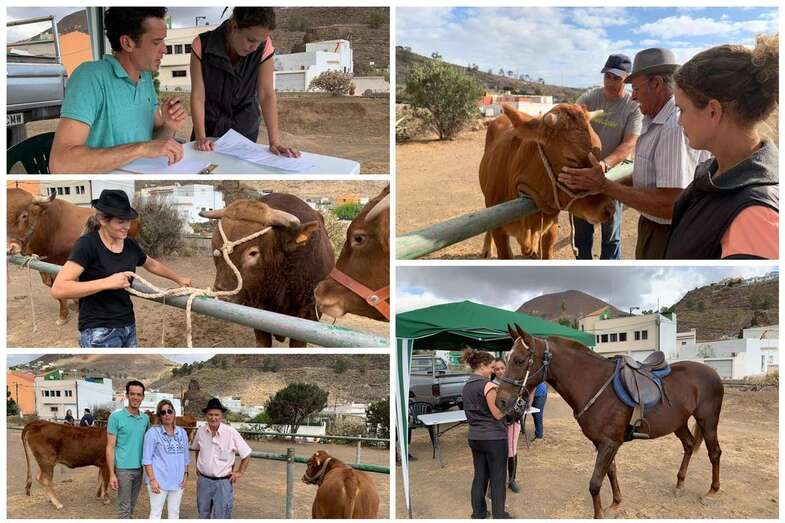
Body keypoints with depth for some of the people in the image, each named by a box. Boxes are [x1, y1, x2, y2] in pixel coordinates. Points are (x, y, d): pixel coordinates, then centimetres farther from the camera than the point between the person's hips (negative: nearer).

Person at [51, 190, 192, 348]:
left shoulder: (130, 245, 6)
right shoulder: (87, 244, -13)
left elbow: (152, 264, 29)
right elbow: (58, 289, -23)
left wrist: (179, 278, 38)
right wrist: (107, 282, -27)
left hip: (128, 328, 7)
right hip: (99, 332, -7)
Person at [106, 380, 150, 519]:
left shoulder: (145, 418, 6)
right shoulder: (116, 417, -8)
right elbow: (110, 447, -9)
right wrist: (112, 474, -14)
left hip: (140, 469, 5)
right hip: (123, 469, -5)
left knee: (132, 506, 13)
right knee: (124, 508, -2)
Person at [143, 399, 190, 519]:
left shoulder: (182, 432, 7)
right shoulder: (153, 433, -7)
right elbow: (147, 459, -9)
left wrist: (185, 475, 6)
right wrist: (152, 480, -14)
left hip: (177, 481, 5)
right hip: (159, 480, -5)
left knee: (174, 512, 13)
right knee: (156, 513, 3)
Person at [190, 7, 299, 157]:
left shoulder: (264, 47, -18)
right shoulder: (202, 45, -22)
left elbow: (267, 95, -18)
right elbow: (198, 96, -19)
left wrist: (275, 142, -26)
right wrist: (200, 138, -29)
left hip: (245, 126, 1)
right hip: (209, 124, -1)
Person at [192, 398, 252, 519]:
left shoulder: (231, 433, -15)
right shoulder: (201, 432, -3)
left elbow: (246, 454, -4)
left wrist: (239, 472, -4)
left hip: (223, 482, -4)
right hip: (203, 480, 4)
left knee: (221, 517, -1)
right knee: (203, 515, 17)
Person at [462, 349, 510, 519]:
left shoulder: (467, 386, 7)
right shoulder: (487, 385, -18)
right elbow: (498, 414, -17)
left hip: (474, 437, 8)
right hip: (494, 437, -8)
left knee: (479, 476, 15)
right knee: (498, 479, 4)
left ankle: (478, 513, 21)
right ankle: (498, 515, 11)